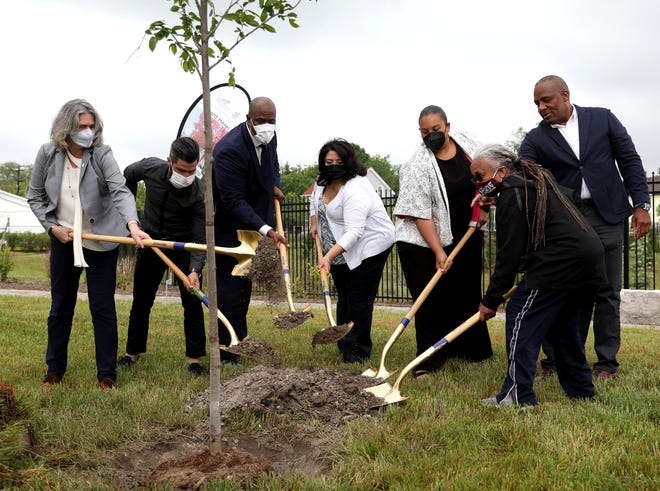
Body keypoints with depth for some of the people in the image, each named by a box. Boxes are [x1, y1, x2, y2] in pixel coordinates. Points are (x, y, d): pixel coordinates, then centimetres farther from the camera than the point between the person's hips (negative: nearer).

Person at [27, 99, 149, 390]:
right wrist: (52, 226, -8)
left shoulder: (101, 154, -15)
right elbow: (35, 197, 5)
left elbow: (120, 191, -28)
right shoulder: (48, 154, -6)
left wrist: (132, 225, -44)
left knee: (103, 308, 1)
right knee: (60, 306, 12)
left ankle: (107, 374, 12)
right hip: (63, 239, 3)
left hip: (101, 241, -2)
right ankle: (54, 370, 27)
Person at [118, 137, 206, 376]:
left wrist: (195, 270, -39)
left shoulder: (199, 194, -26)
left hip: (183, 246, -3)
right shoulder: (150, 167, -18)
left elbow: (200, 238, -24)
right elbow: (128, 175, 8)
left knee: (192, 301, -9)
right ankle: (133, 352, 25)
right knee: (141, 301, 10)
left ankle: (194, 358, 2)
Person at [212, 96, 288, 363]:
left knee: (244, 289, 18)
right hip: (229, 229, -9)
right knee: (230, 290, -7)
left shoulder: (269, 138, -1)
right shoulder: (229, 149, -28)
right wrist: (266, 229, -37)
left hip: (252, 226, 9)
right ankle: (227, 356, 0)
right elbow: (233, 201, -30)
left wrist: (274, 185, 2)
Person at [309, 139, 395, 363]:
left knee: (359, 301, -8)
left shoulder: (355, 190, -26)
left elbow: (354, 232, -32)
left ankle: (358, 351, 0)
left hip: (369, 246, -9)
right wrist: (315, 224, 15)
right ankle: (344, 344, 25)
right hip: (338, 250, 9)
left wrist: (329, 256, -38)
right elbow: (315, 201, 28)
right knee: (344, 297, 15)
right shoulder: (323, 181, 3)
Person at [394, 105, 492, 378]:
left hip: (466, 239, 6)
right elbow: (420, 214, -21)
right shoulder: (418, 167, -18)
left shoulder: (466, 148, 0)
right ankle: (429, 362, 4)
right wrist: (438, 252, -24)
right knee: (432, 302, -5)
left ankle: (473, 352, 31)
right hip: (426, 244, -6)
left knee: (467, 295, 16)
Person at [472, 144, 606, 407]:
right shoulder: (536, 179, 21)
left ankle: (518, 396, -8)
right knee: (569, 331, 19)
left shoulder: (512, 195, -9)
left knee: (521, 319, -5)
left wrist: (491, 299, -6)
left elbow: (509, 254, -12)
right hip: (589, 260, 10)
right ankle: (581, 392, 26)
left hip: (560, 264, -10)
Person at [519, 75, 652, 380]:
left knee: (607, 292, 5)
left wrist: (641, 205, -2)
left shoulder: (602, 118, 5)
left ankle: (606, 362, 15)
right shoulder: (535, 140, 3)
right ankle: (553, 361, 10)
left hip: (607, 215, 0)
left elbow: (630, 161, 6)